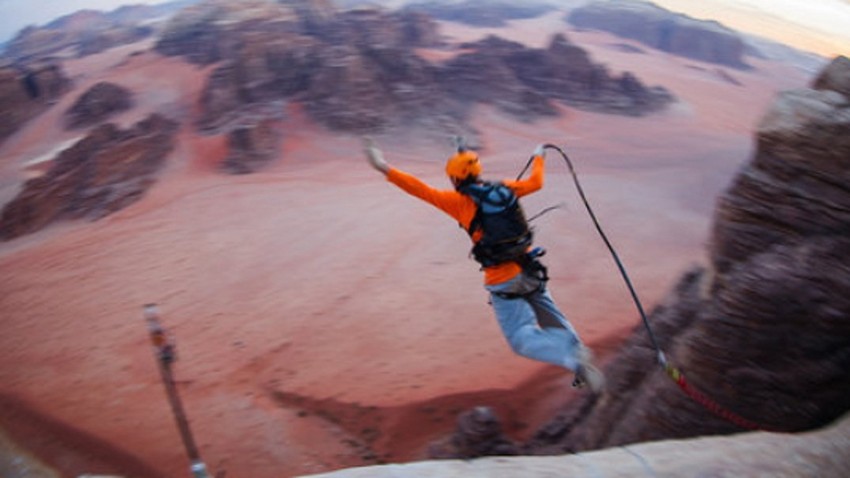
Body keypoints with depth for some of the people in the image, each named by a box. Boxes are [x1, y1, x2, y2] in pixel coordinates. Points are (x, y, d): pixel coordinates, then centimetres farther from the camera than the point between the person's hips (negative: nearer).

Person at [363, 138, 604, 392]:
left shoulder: (460, 201, -8)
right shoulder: (504, 189, 5)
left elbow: (424, 191, -14)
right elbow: (536, 182, 21)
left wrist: (385, 169, -15)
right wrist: (539, 158, 41)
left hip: (503, 284, -5)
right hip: (531, 272, 5)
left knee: (522, 338, 1)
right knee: (552, 320, 21)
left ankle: (574, 360, -20)